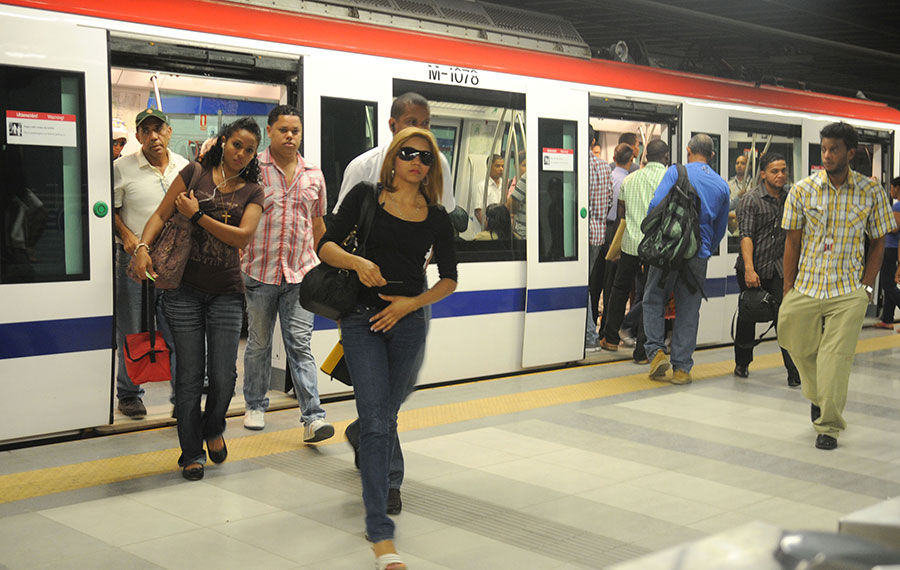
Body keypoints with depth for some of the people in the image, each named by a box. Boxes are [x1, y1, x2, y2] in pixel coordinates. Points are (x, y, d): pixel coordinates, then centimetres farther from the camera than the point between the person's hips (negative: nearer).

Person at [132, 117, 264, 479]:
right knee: (190, 376, 2)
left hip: (226, 292, 1)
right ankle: (192, 453, 17)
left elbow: (243, 236, -6)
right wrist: (142, 246, -14)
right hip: (185, 288, -1)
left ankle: (214, 428, 32)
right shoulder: (195, 173, 5)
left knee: (224, 377, -1)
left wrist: (197, 215, -9)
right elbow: (161, 214, 2)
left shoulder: (253, 192, 9)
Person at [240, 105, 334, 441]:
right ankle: (255, 406, 29)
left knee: (300, 345, -2)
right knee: (259, 344, 12)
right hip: (259, 272, -1)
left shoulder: (314, 176, 9)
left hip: (300, 275, 1)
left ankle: (312, 418, -6)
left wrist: (317, 265, 21)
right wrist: (238, 259, -4)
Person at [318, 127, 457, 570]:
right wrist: (357, 262, -21)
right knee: (376, 420, -11)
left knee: (386, 418, 12)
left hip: (409, 321, 3)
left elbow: (449, 279, 11)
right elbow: (327, 246, -1)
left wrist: (412, 303, -5)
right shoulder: (366, 196, 2)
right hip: (361, 317, -3)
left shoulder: (436, 217, 7)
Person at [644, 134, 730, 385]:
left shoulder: (676, 172, -2)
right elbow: (720, 228, 17)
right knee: (688, 311, 8)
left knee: (653, 300, 12)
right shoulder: (722, 185, 11)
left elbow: (656, 205, -11)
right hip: (699, 256, 3)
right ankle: (681, 368, 9)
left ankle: (656, 351, -2)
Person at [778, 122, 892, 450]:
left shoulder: (871, 192, 0)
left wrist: (866, 286, -2)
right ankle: (817, 398, 41)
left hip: (849, 292, -2)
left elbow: (878, 242, 7)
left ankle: (828, 426, 7)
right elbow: (792, 242, 4)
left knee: (836, 359, -7)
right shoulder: (802, 190, 0)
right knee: (801, 350, 10)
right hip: (805, 288, 2)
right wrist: (788, 291, 1)